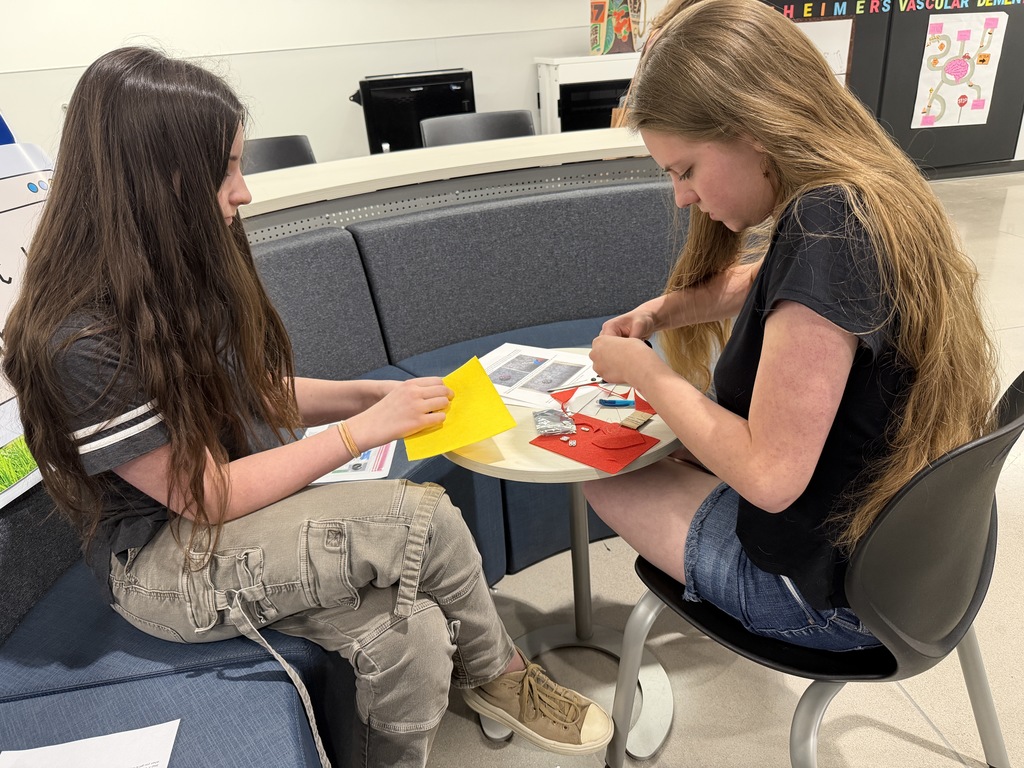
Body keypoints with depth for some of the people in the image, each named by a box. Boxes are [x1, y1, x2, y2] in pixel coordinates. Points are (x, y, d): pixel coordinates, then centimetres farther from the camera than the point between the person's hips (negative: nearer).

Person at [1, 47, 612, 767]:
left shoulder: (180, 276, 0)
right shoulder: (81, 342, -23)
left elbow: (260, 392, 9)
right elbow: (209, 497, -20)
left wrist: (374, 394, -5)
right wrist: (365, 429, -19)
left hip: (254, 501, 7)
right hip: (165, 564, -6)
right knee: (427, 518, -22)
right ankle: (495, 673, 5)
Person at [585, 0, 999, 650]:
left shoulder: (823, 229, -31)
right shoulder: (866, 194, -2)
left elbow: (769, 475, -31)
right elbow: (758, 280, 18)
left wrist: (645, 373, -18)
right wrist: (666, 309, 1)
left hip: (832, 592, -8)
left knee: (604, 473, 7)